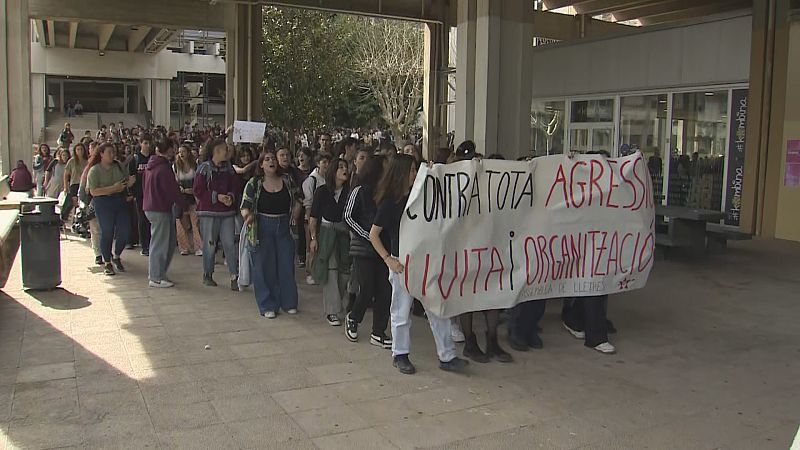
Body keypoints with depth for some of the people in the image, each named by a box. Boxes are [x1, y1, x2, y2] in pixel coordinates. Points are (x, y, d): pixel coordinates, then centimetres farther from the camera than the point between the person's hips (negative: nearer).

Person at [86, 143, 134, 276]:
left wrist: (130, 181, -8)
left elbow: (126, 183, 16)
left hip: (120, 201, 5)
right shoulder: (94, 170, -5)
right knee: (107, 233, 0)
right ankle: (107, 263, 13)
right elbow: (94, 191, -14)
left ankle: (117, 257, 25)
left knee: (125, 231, 1)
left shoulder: (118, 166, 9)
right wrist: (113, 188, -21)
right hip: (103, 203, -5)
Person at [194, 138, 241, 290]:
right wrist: (217, 196, -16)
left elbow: (235, 186, 14)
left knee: (230, 243, -3)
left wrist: (231, 196, -8)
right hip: (208, 212, -3)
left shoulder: (229, 168, 9)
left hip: (227, 211, 4)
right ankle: (207, 275, 20)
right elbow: (197, 190, -8)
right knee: (209, 244, 4)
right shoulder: (204, 168, -5)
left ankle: (234, 276, -2)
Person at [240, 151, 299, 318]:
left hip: (284, 227, 2)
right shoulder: (254, 184, -3)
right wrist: (247, 214, -30)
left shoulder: (286, 181, 4)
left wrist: (294, 218, 3)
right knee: (264, 267, 2)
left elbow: (296, 201, 15)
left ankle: (288, 302, 21)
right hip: (262, 228, -2)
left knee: (286, 265, 7)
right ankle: (268, 306, 13)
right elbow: (245, 204, -9)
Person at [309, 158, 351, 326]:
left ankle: (336, 302, 30)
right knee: (331, 270, -7)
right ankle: (332, 311, -4)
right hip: (326, 232, -2)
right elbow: (314, 217, 0)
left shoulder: (349, 192, 0)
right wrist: (313, 238, -4)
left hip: (345, 233, 2)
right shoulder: (322, 191, -3)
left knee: (344, 271, 5)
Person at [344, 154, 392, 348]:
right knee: (367, 290, -5)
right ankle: (353, 318, 24)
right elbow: (348, 217, -7)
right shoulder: (360, 191, -5)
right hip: (363, 247, -5)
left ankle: (378, 333, 13)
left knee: (385, 290, 1)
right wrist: (368, 236, -13)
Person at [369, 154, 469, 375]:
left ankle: (447, 356, 9)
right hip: (402, 263, -5)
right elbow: (373, 235, -4)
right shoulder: (389, 203, -8)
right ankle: (400, 355, 23)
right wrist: (388, 260, -12)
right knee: (401, 311, 6)